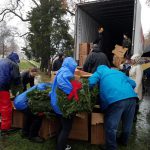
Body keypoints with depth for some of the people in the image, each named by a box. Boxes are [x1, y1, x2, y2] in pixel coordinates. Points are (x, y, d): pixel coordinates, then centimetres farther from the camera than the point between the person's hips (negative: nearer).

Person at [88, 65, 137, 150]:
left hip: (114, 99, -6)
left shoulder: (99, 71, 20)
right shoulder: (119, 72, 34)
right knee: (128, 123, 25)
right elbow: (133, 84, 28)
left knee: (111, 127, 10)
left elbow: (90, 83, 2)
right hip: (131, 97, 6)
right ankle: (124, 141, 48)